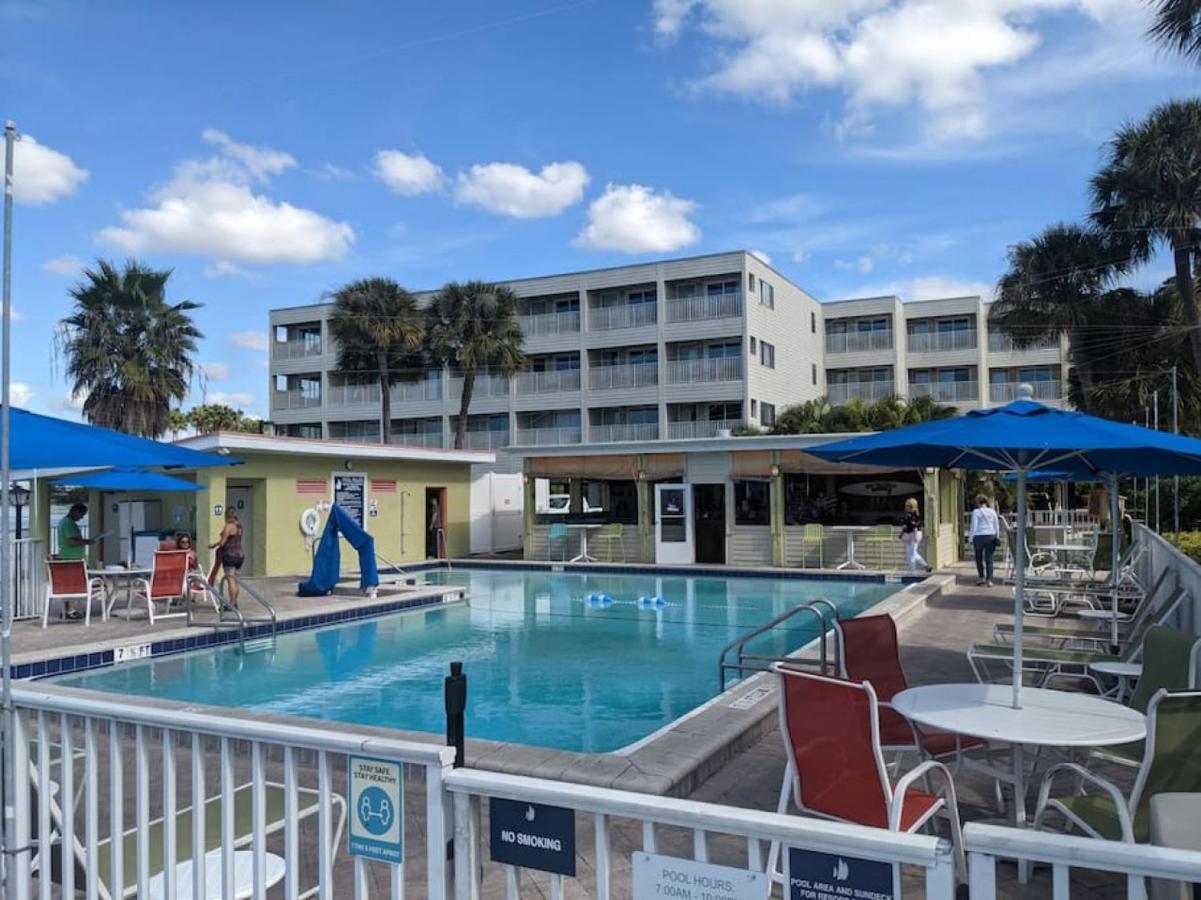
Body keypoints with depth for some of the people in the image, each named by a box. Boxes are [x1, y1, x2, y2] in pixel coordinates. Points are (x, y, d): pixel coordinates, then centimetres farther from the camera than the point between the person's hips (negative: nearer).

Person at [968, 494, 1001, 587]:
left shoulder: (976, 512, -4)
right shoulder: (992, 511, 7)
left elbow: (974, 526, -8)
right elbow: (997, 526, 12)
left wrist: (971, 538, -2)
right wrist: (997, 537, 21)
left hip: (979, 537, -3)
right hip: (991, 536, 3)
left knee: (979, 558, 13)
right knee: (989, 559, 5)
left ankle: (981, 577, 15)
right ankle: (989, 580, 1)